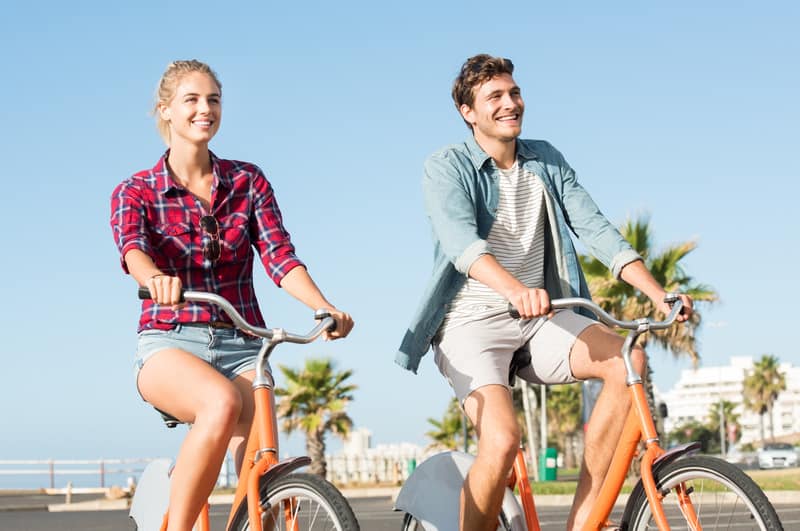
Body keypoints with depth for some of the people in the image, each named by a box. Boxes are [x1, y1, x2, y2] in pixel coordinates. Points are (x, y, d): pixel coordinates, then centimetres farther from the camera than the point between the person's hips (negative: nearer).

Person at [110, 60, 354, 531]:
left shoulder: (248, 181, 10)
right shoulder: (136, 192, 4)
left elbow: (280, 257, -2)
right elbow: (133, 249, -18)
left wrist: (326, 308, -22)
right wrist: (157, 278, -43)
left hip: (242, 344, 3)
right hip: (171, 343, -2)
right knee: (222, 403, -37)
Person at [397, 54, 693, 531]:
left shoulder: (546, 161, 9)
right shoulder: (448, 168, -6)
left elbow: (596, 229, 1)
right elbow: (461, 241, -26)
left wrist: (659, 295, -13)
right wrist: (515, 290, -46)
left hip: (539, 322, 5)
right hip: (473, 322, -5)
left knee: (630, 361, -21)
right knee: (502, 441, -29)